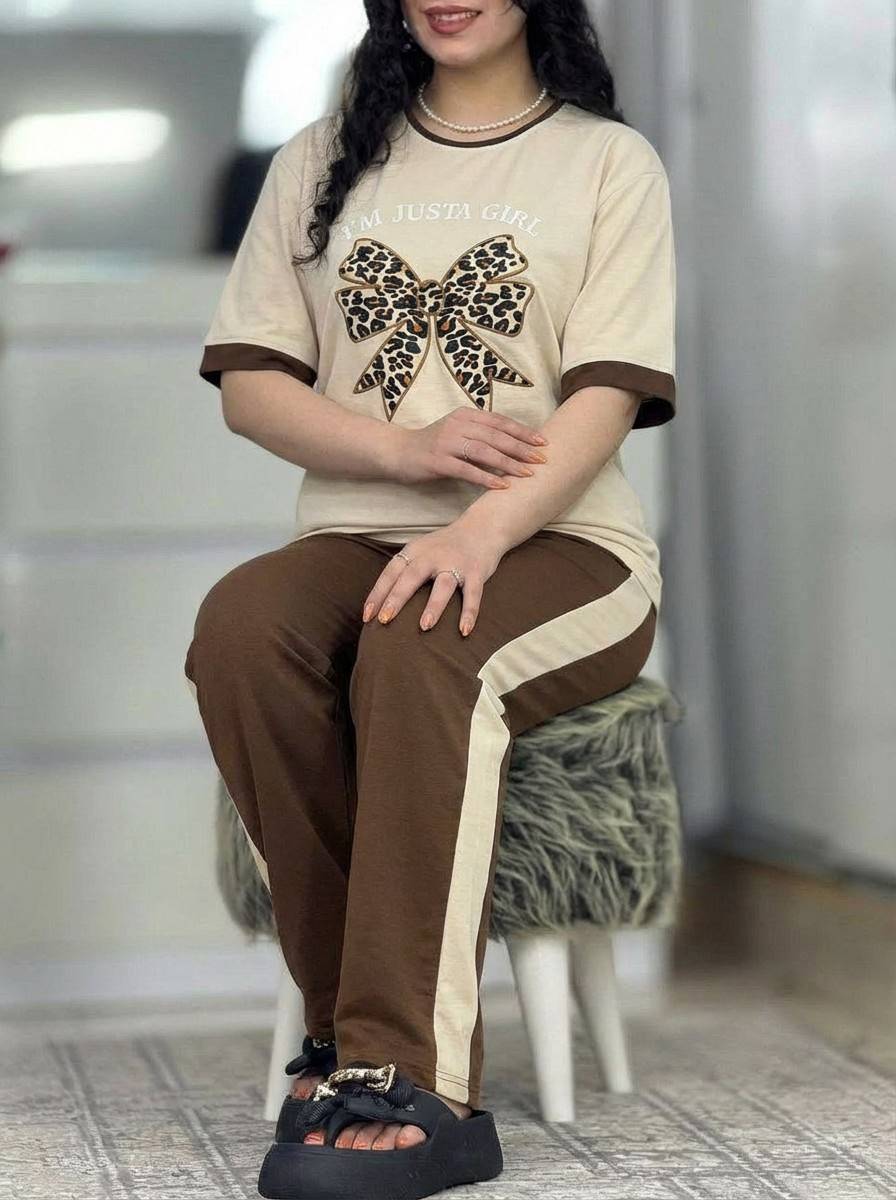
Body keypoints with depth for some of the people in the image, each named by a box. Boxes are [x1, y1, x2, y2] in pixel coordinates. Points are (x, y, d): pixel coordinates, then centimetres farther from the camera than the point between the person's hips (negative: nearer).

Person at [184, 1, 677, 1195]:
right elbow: (248, 386, 10)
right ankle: (352, 1020, -29)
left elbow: (608, 396, -4)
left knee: (418, 651, -37)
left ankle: (409, 1081, -40)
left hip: (560, 548, -3)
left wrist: (483, 530, -24)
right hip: (356, 538, 3)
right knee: (240, 625, -32)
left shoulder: (608, 161, 9)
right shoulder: (322, 163, 19)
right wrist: (411, 449, -10)